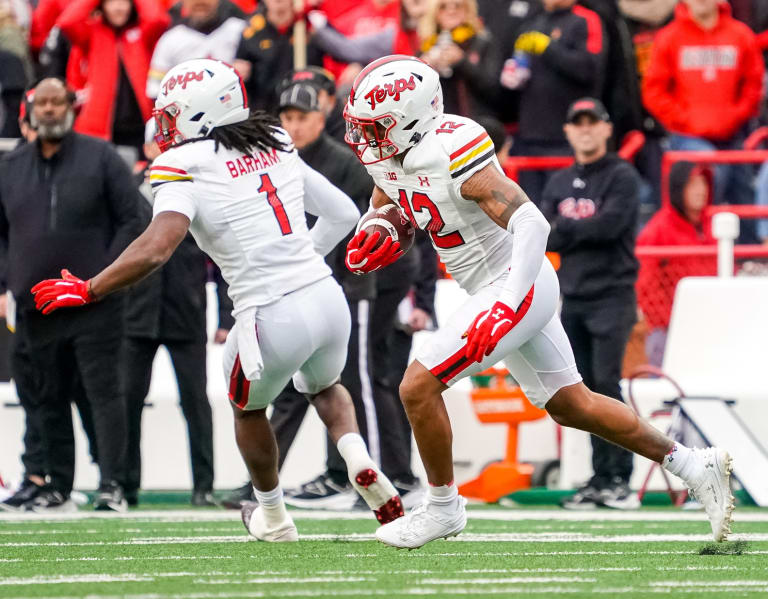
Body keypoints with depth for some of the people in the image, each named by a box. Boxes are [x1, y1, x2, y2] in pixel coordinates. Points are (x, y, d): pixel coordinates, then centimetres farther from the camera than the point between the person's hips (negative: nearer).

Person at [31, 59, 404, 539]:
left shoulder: (185, 166, -9)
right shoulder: (278, 146, 11)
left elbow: (157, 248, -23)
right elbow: (343, 213, 18)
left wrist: (88, 291, -13)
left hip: (273, 316, -5)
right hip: (327, 297, 5)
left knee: (249, 408, 27)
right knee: (324, 386, 36)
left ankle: (273, 516, 42)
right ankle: (360, 462, 8)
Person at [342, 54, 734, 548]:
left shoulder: (453, 158, -25)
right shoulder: (393, 159, 3)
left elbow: (531, 222, -30)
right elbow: (384, 204, 25)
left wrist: (507, 305, -37)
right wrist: (375, 238, 0)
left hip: (517, 288, -10)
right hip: (501, 291, 10)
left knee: (419, 386, -10)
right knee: (570, 405, 16)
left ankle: (443, 506, 7)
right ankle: (694, 466, 21)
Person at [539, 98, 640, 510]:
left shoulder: (622, 177, -3)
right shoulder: (559, 183, 16)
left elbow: (609, 225, -17)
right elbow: (541, 239, 7)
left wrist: (563, 229, -7)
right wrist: (583, 232, -10)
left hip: (612, 295, -6)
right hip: (573, 299, 6)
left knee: (607, 383, -14)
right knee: (587, 390, 5)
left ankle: (619, 480, -14)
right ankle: (601, 480, 9)